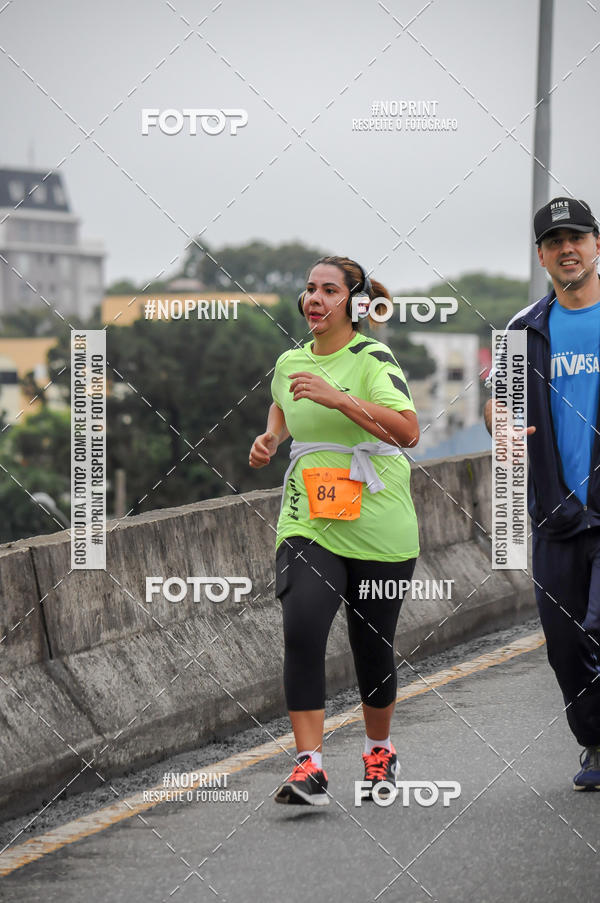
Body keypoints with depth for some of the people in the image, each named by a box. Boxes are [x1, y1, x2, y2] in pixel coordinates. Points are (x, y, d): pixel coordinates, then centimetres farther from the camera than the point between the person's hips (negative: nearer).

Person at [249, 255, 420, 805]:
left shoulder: (372, 360, -9)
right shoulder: (291, 362, 9)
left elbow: (408, 431, -25)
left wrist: (337, 398, -29)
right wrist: (271, 438, 12)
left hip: (377, 527, -3)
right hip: (308, 522, 3)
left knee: (373, 646, 8)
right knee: (301, 630, -18)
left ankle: (379, 751, 34)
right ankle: (310, 769, -21)